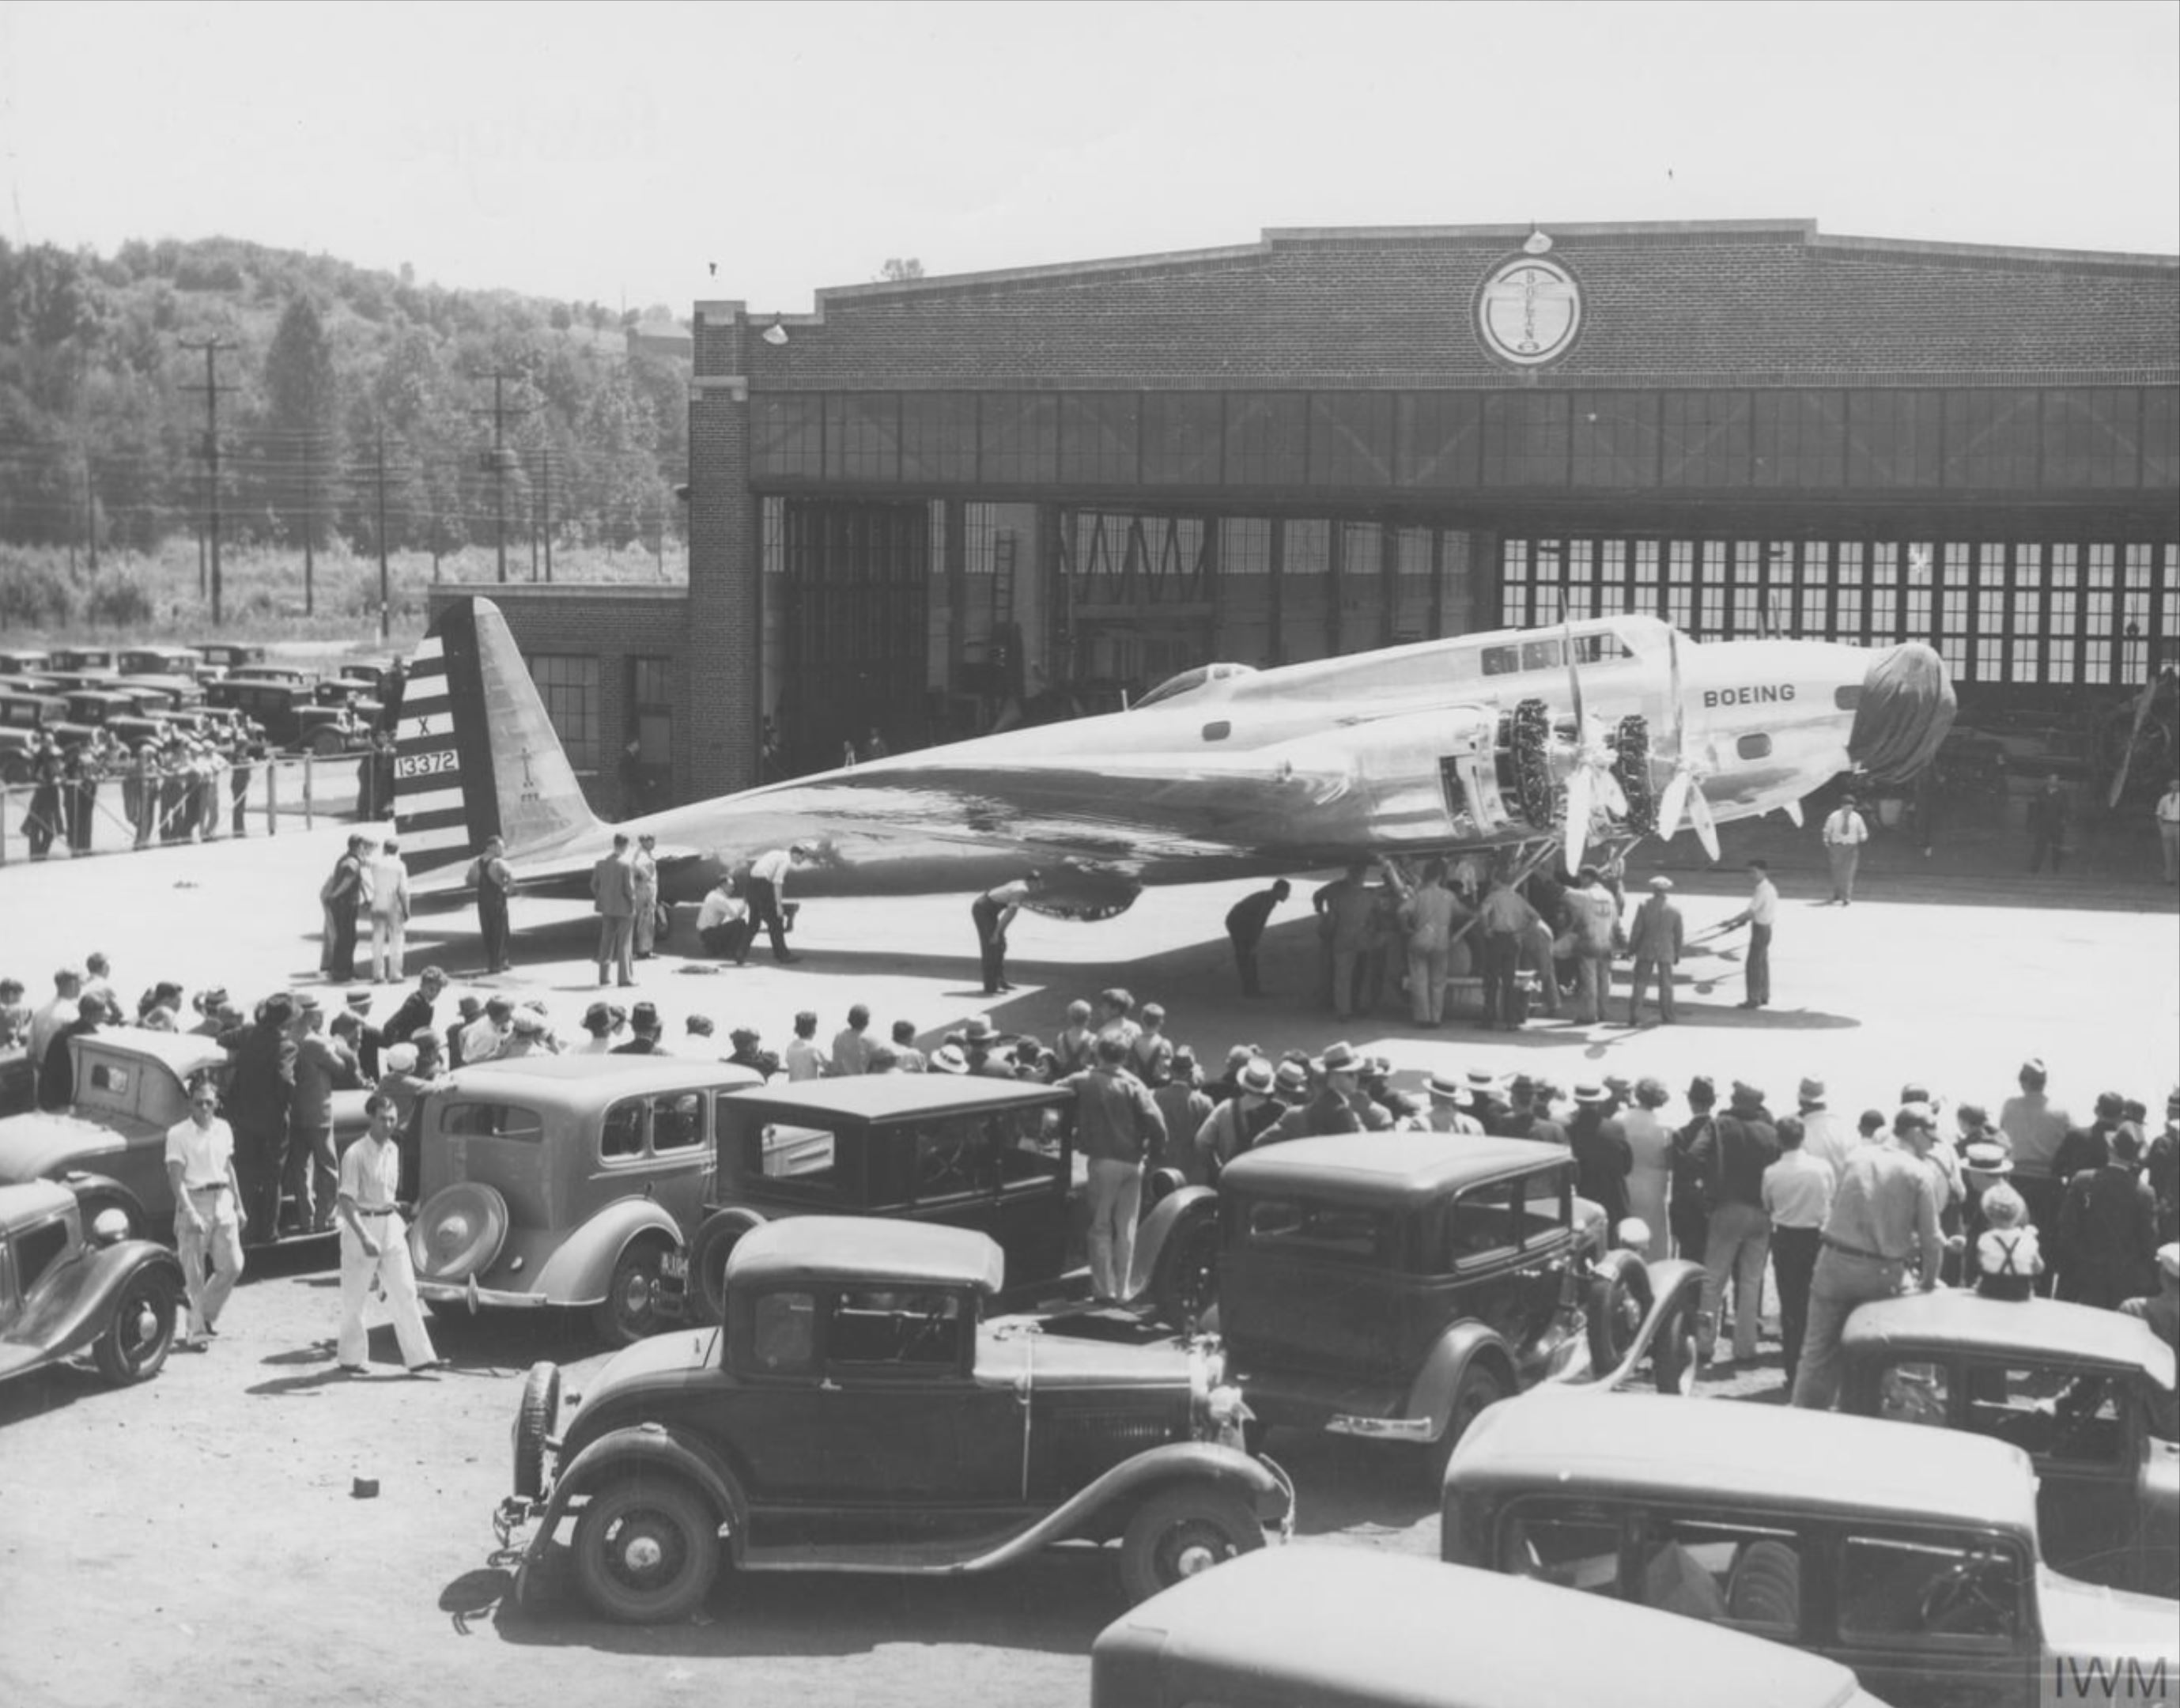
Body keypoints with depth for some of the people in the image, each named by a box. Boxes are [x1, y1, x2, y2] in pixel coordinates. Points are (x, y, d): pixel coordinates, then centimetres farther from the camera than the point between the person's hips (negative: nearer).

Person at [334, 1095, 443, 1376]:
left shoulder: (393, 1150, 7)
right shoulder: (356, 1154, -15)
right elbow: (347, 1201, -19)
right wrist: (365, 1238, -27)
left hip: (391, 1226, 6)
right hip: (362, 1226, -6)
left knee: (405, 1293, 2)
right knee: (355, 1298, 6)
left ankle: (419, 1357, 1)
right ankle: (352, 1357, 19)